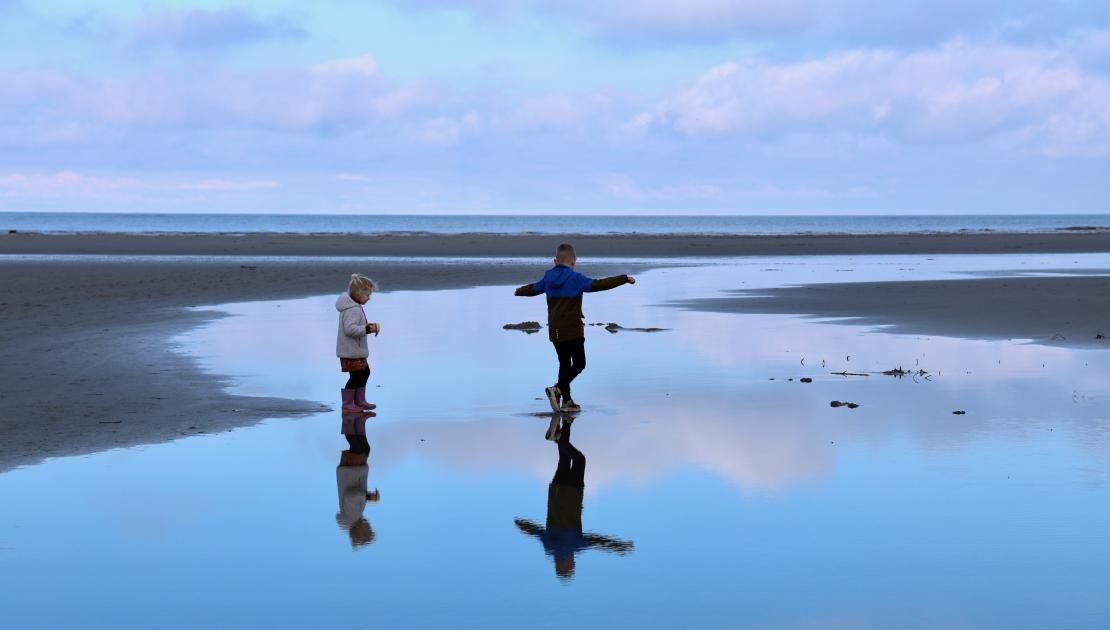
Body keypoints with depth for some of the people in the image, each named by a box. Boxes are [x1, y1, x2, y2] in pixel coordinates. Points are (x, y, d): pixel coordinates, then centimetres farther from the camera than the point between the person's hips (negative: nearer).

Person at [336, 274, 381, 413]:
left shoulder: (353, 307, 11)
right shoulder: (353, 310, -23)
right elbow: (350, 328, -31)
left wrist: (367, 326, 10)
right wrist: (368, 329, -28)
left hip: (356, 350, 11)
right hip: (351, 351, -11)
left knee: (364, 372, 20)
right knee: (355, 376, -5)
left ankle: (359, 401, 29)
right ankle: (348, 404, 3)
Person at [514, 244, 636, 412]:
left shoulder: (548, 278, 8)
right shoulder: (575, 278, -12)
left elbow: (533, 288, 26)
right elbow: (599, 284, -21)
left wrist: (519, 291, 49)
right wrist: (624, 279, -18)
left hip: (555, 331, 6)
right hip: (573, 330, -6)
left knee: (565, 364, 14)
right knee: (579, 363, 1)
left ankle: (567, 401, 14)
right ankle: (557, 389, -18)